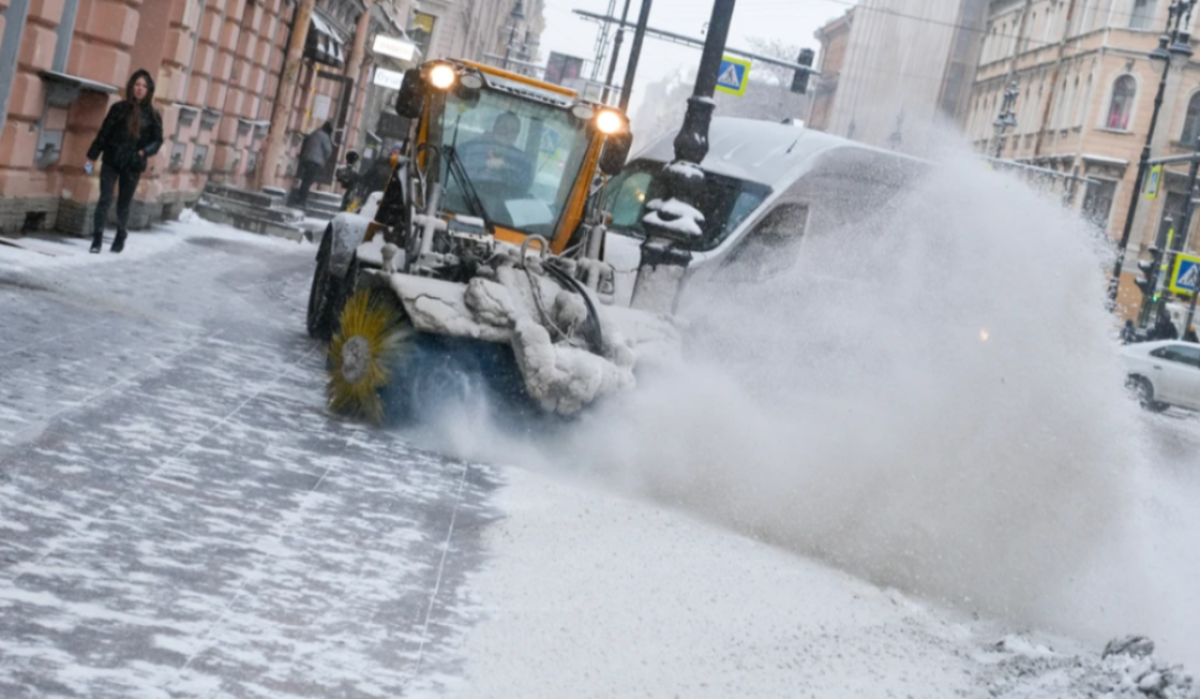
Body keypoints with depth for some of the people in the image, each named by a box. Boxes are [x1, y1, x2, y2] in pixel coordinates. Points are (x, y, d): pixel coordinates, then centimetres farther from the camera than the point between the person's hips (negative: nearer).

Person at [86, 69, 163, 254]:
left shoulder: (152, 114, 0)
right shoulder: (119, 108, 0)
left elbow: (157, 139, 3)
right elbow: (104, 133, 1)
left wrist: (145, 151, -16)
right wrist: (93, 156, -1)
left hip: (133, 165, 0)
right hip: (111, 161, 0)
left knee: (124, 204, 11)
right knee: (105, 199, -6)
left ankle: (120, 238, 29)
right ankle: (97, 239, -1)